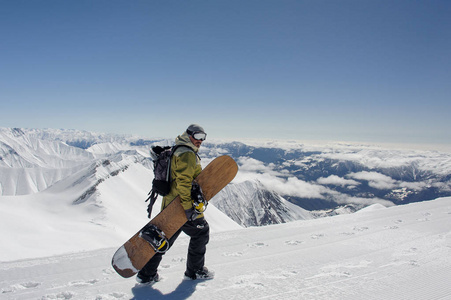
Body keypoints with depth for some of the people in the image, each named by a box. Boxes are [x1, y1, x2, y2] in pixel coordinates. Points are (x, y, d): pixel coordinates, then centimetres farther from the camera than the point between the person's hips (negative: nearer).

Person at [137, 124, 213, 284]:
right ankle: (195, 270, 22)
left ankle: (146, 274, 22)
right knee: (201, 233, 9)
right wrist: (188, 207, -26)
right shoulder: (187, 154, -15)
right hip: (181, 206, -10)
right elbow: (184, 181, -25)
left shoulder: (177, 151, 19)